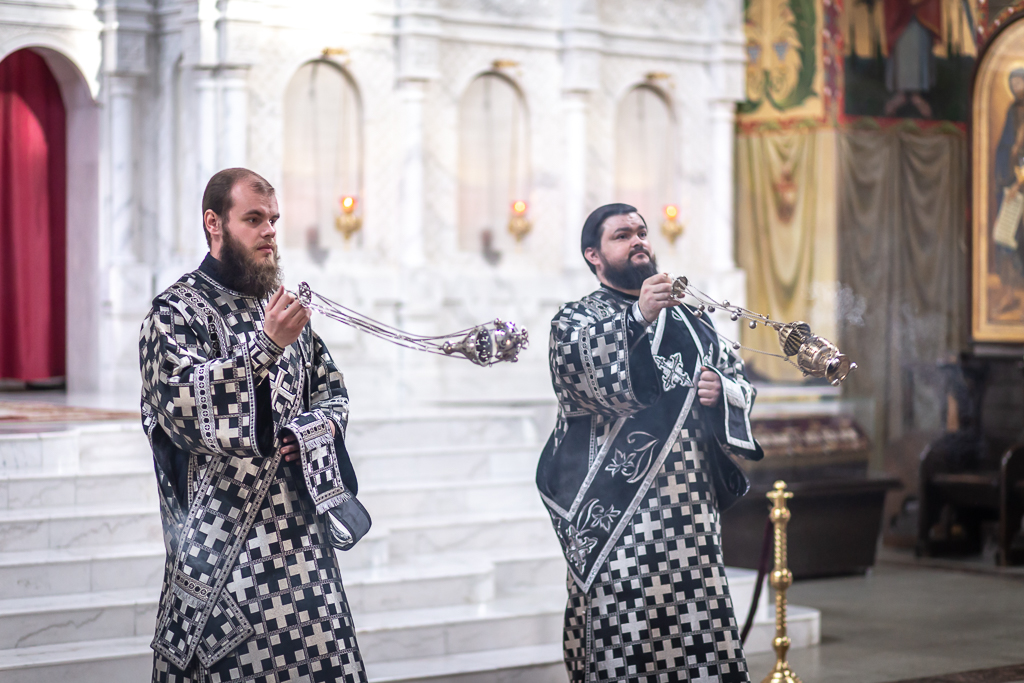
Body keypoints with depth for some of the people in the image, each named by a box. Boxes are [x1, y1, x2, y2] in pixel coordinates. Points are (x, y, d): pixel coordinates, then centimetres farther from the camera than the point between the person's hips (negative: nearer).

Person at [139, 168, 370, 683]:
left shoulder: (281, 306, 15)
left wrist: (313, 427, -1)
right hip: (224, 539, -6)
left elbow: (333, 391, 22)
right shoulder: (177, 312, -5)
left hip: (302, 530, 6)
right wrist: (266, 347, -28)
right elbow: (182, 404, -20)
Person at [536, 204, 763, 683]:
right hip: (620, 519, -5)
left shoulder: (688, 319, 18)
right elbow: (603, 386, -16)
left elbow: (742, 386, 22)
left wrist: (723, 390, -1)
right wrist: (639, 319, -26)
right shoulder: (576, 320, 2)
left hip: (692, 511, 5)